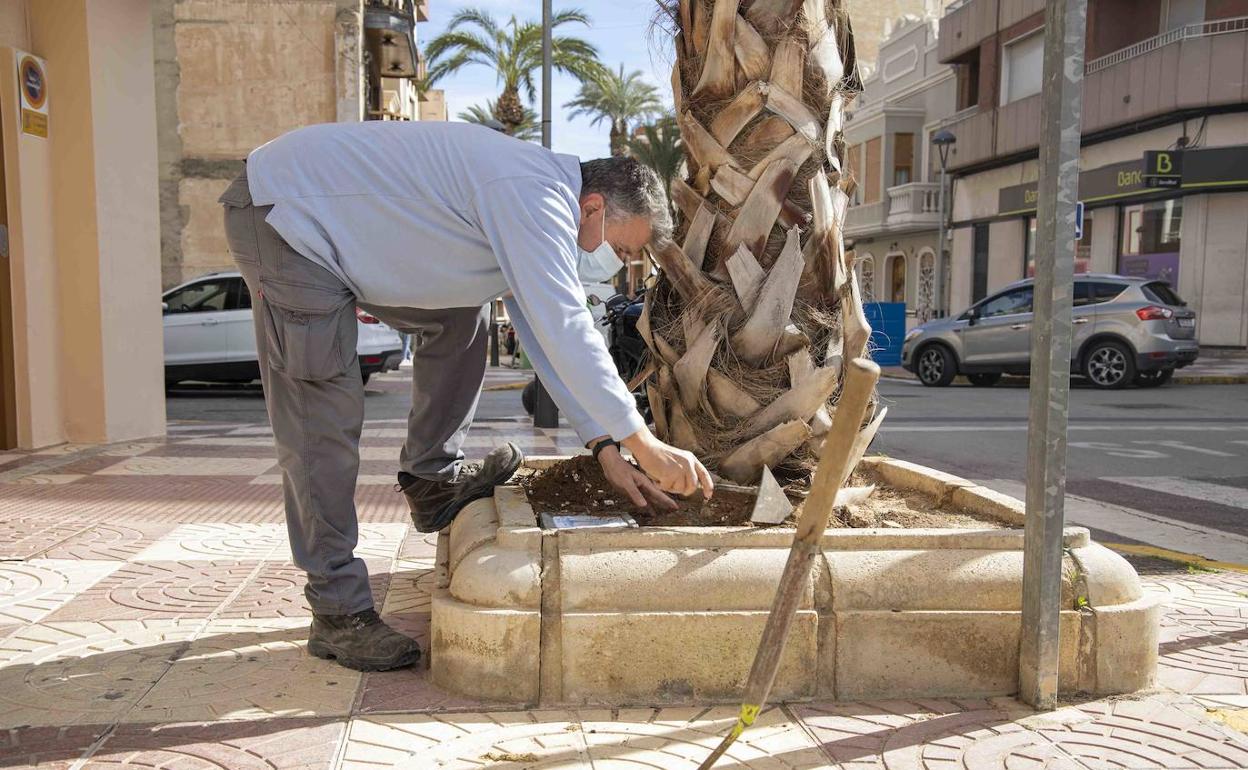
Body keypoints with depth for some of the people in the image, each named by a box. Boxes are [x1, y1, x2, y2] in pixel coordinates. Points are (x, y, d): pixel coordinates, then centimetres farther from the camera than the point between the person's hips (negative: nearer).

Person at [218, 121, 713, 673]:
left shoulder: (542, 213, 8)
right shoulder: (534, 196, -23)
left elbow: (548, 335, 11)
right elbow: (565, 331, -30)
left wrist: (606, 448, 7)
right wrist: (644, 445, -26)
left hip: (336, 217, 10)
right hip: (288, 214, -10)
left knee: (460, 318, 12)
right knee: (324, 421, -12)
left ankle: (432, 481, 18)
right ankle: (338, 614, -3)